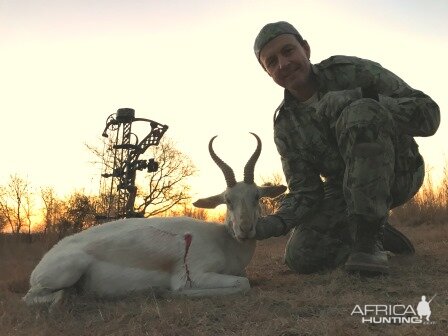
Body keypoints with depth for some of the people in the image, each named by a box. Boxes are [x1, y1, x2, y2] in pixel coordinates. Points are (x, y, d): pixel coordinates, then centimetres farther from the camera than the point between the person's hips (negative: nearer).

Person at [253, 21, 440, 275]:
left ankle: (367, 236, -27)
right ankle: (377, 235, 9)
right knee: (301, 257, -19)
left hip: (399, 172, -4)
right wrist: (274, 223, -30)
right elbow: (304, 192, -9)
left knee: (360, 113, -34)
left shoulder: (351, 71, -17)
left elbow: (429, 114, -23)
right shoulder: (285, 126, -5)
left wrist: (358, 97, -36)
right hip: (344, 190, 4)